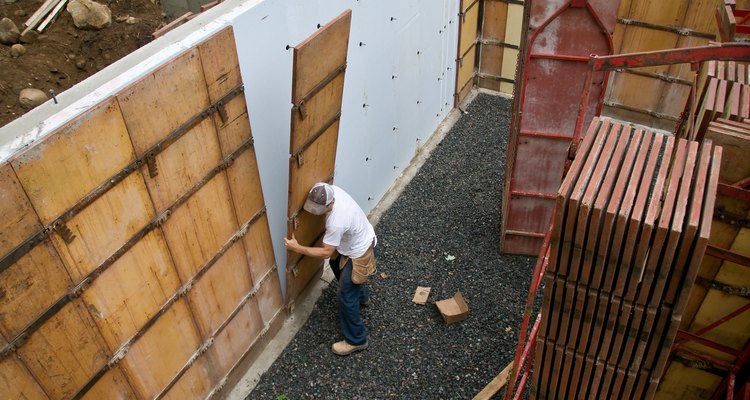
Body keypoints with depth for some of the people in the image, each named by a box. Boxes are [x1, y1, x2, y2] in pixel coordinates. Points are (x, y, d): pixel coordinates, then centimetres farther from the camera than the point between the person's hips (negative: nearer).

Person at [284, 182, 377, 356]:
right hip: (359, 240, 10)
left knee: (346, 297, 1)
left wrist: (297, 248, -21)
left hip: (360, 254, -9)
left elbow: (326, 252, -25)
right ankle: (361, 296, 56)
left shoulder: (337, 222, -40)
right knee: (336, 265, 34)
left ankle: (356, 340, 18)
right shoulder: (331, 190, -17)